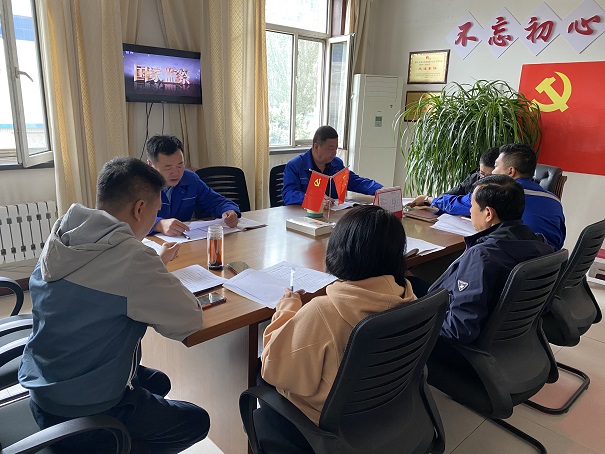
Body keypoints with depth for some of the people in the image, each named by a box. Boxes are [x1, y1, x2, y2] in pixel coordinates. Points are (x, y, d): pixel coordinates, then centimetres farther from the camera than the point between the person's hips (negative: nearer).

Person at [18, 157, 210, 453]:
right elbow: (189, 321, -20)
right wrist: (160, 276, -5)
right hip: (84, 411, -8)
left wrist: (155, 263, 10)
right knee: (197, 422, 13)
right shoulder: (131, 258, -30)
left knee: (158, 382, 28)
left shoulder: (61, 240, -5)